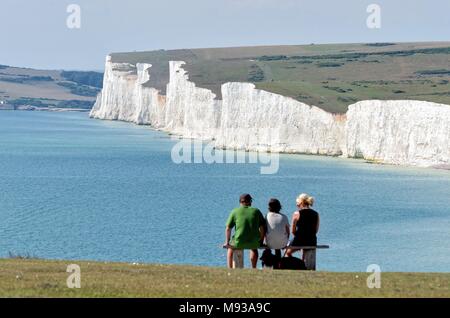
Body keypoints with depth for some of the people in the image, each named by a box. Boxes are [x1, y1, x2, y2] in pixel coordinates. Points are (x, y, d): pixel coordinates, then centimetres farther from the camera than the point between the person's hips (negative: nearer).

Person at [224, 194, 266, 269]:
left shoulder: (235, 212, 2)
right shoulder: (256, 211, 6)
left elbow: (228, 229, 1)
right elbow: (262, 228, 4)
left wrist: (227, 242, 12)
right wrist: (261, 241, 16)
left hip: (239, 243, -1)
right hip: (253, 242, 2)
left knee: (230, 248, 34)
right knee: (254, 248, 40)